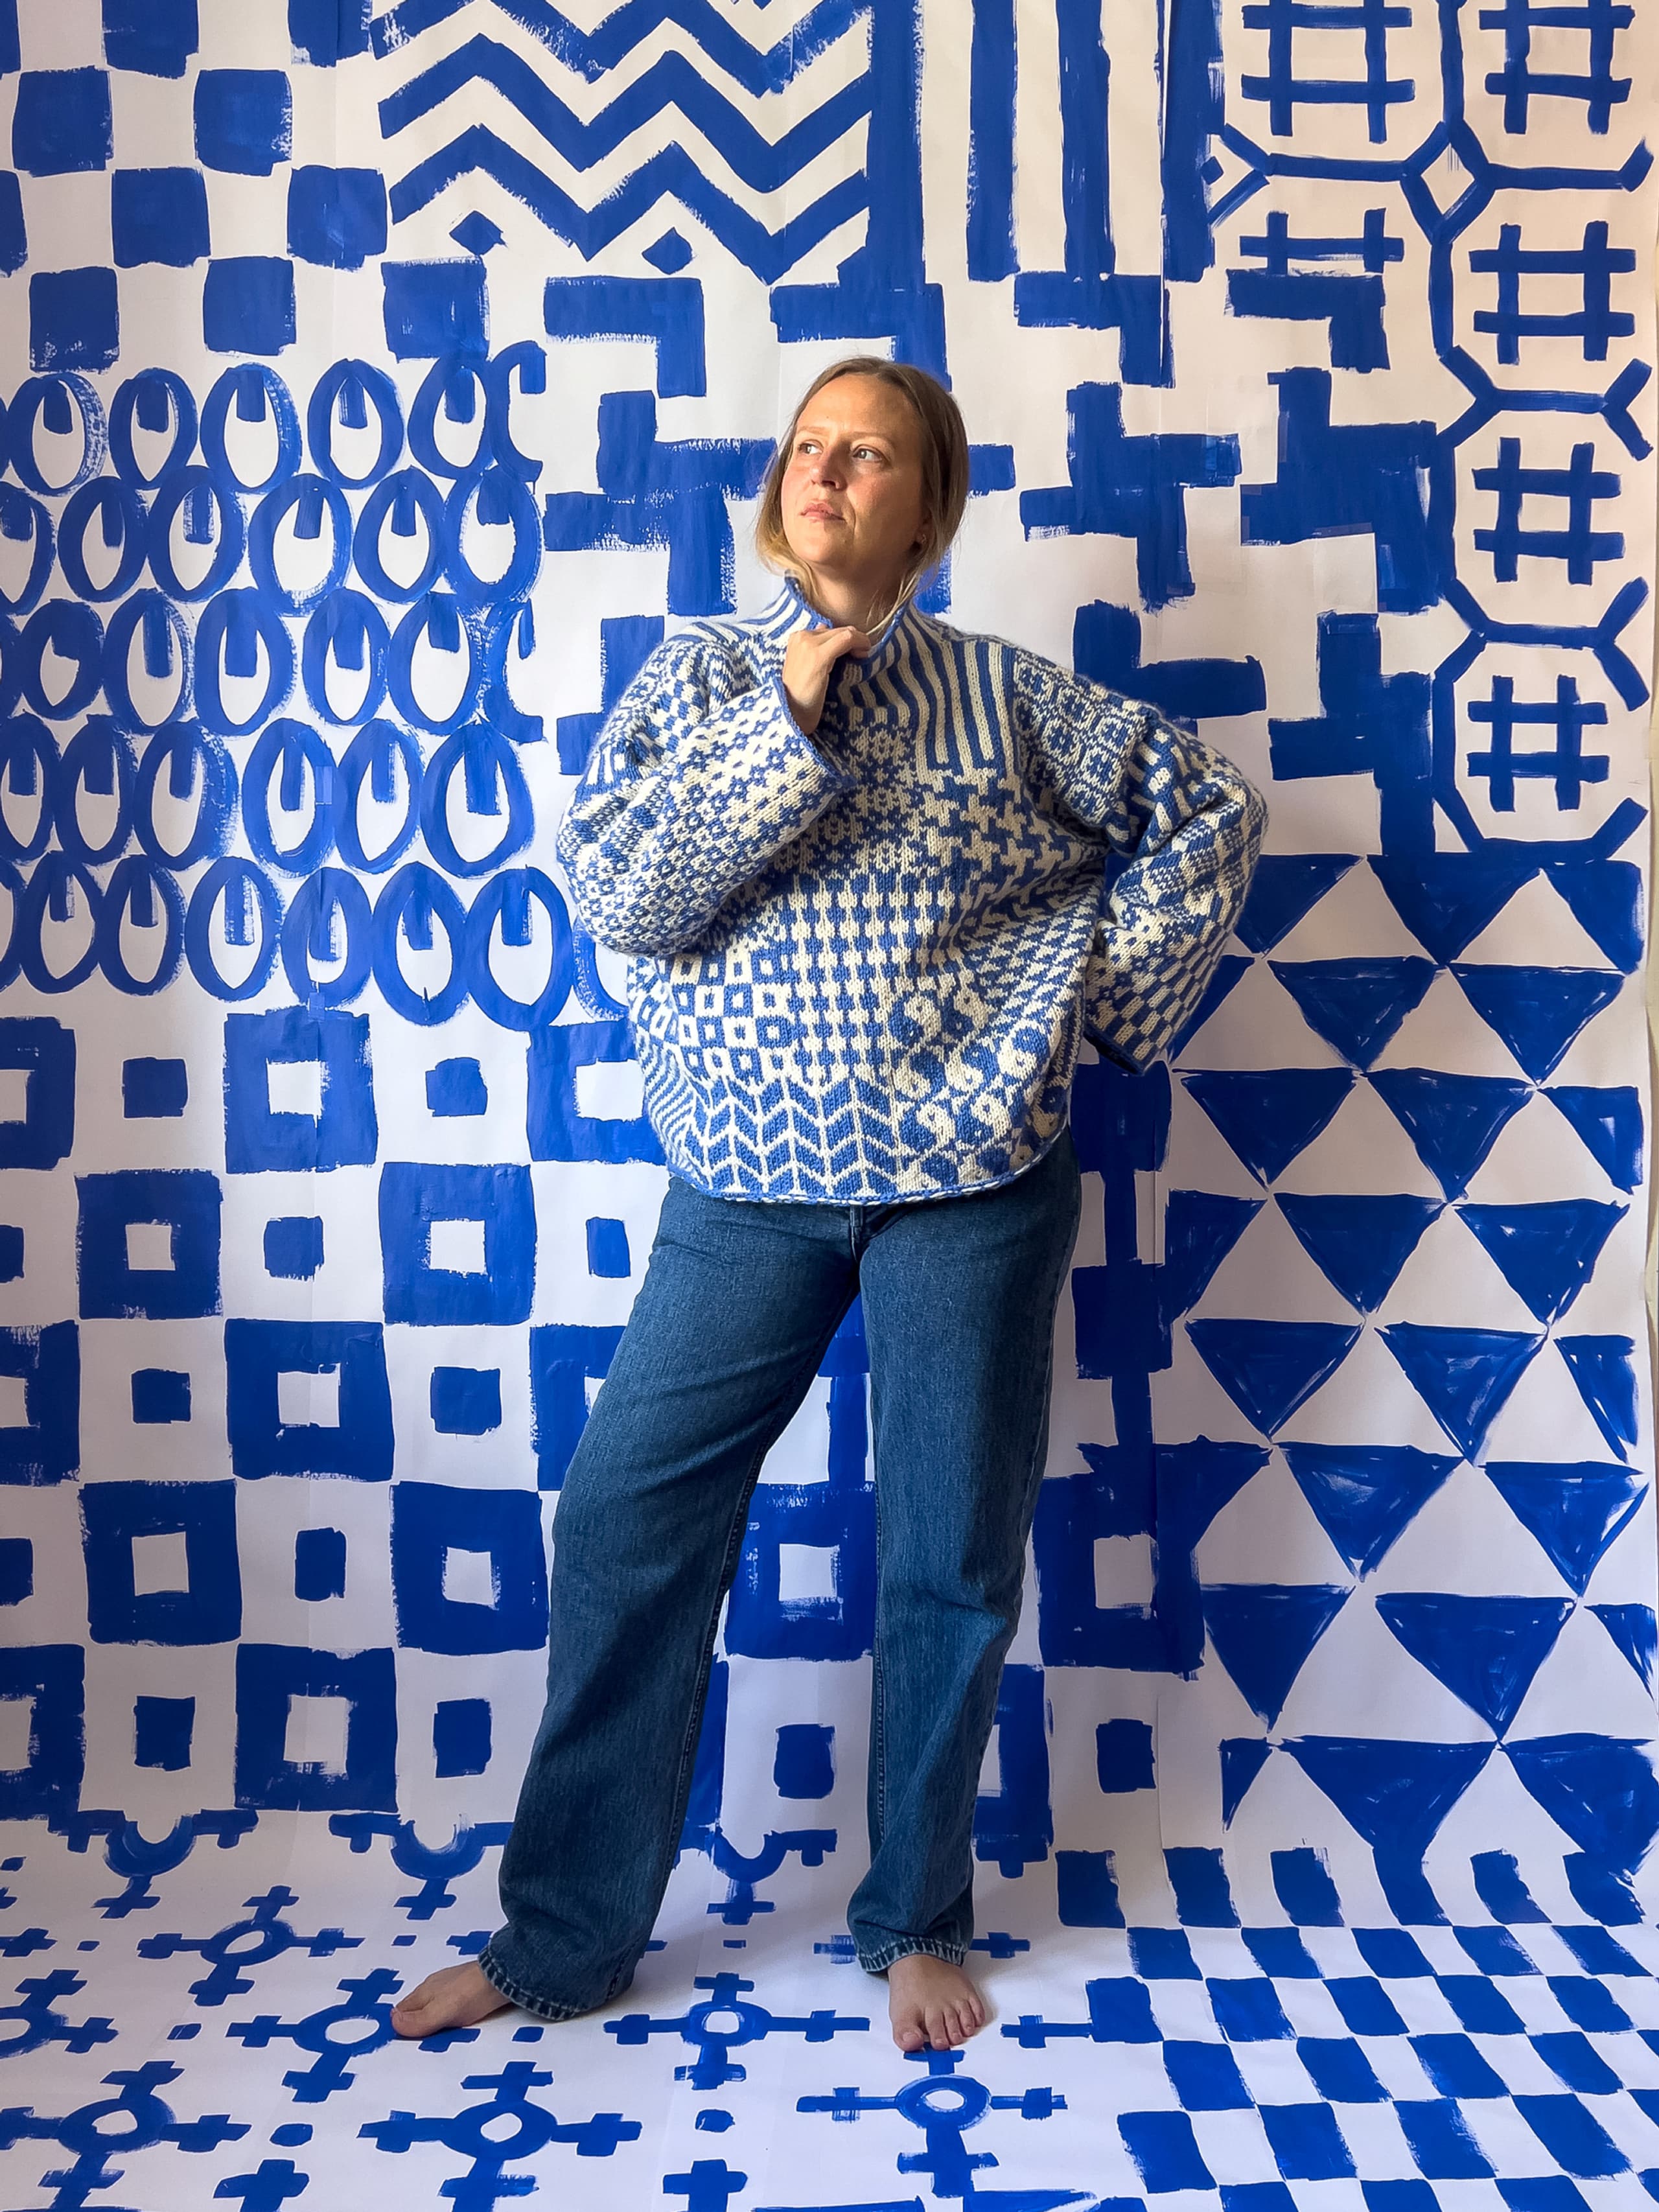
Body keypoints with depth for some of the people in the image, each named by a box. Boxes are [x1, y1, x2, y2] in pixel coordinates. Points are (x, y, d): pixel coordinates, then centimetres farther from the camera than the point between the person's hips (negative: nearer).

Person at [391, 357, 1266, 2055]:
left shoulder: (1001, 691, 5)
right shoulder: (697, 679, 8)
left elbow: (1209, 811, 10)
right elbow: (619, 896, -6)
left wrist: (1097, 992, 1)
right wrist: (787, 719, -12)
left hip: (972, 1166, -1)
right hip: (753, 1174, 1)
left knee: (951, 1553, 7)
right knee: (627, 1519, 1)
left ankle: (916, 1926, 29)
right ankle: (562, 1937, 20)